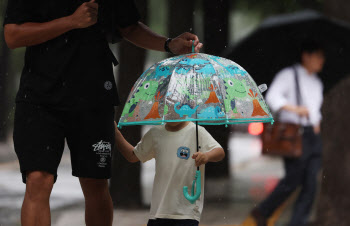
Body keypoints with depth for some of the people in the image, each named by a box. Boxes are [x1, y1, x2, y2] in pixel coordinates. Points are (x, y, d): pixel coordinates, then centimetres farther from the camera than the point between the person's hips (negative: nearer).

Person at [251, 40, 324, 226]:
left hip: (313, 134, 7)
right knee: (293, 179, -8)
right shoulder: (288, 75, -1)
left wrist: (318, 123, 11)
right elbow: (272, 97, -15)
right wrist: (295, 109, -28)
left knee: (311, 182, -3)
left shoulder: (317, 83, 21)